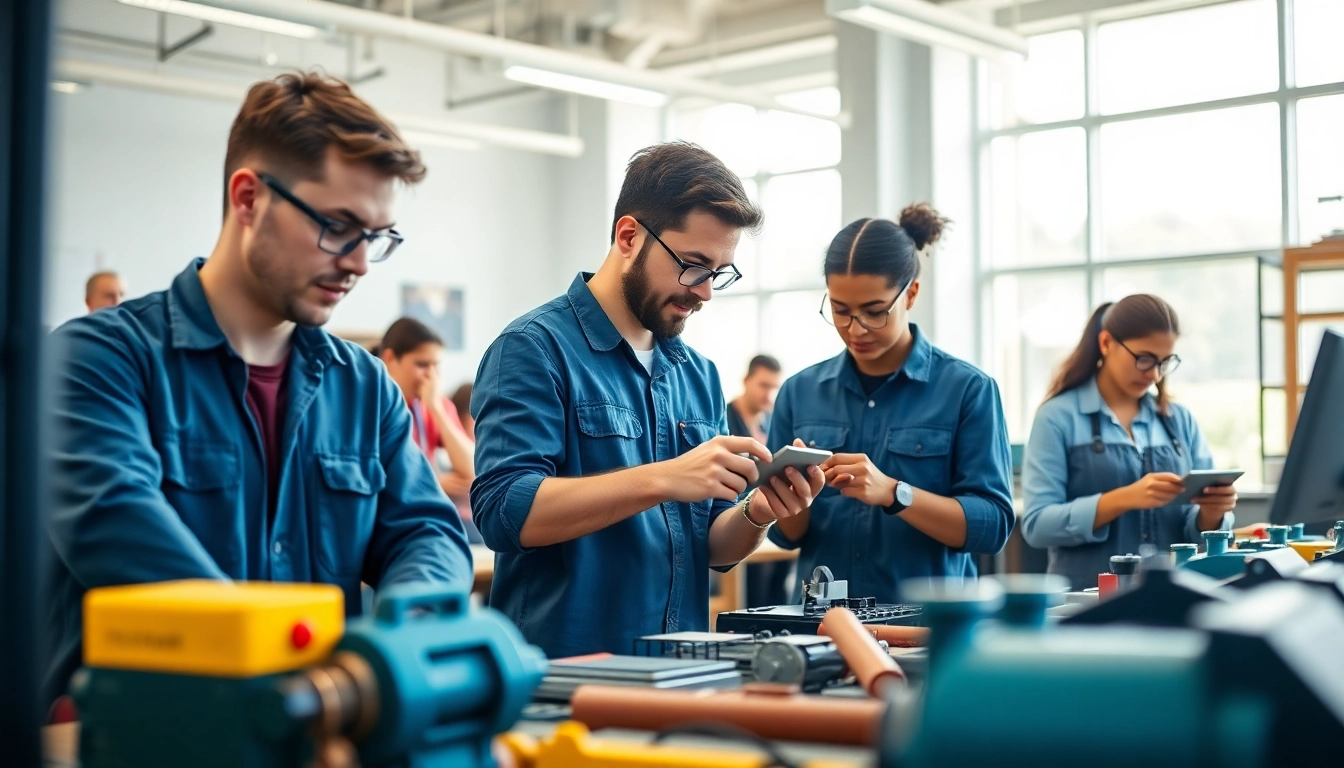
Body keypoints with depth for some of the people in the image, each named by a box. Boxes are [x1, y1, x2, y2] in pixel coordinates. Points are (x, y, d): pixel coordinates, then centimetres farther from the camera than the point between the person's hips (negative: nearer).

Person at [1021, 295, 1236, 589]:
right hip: (1091, 598, -4)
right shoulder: (1058, 417, -1)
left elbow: (1198, 530, 13)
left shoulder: (1180, 420, 12)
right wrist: (1124, 499, -19)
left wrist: (1212, 513, -9)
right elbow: (1037, 524, -9)